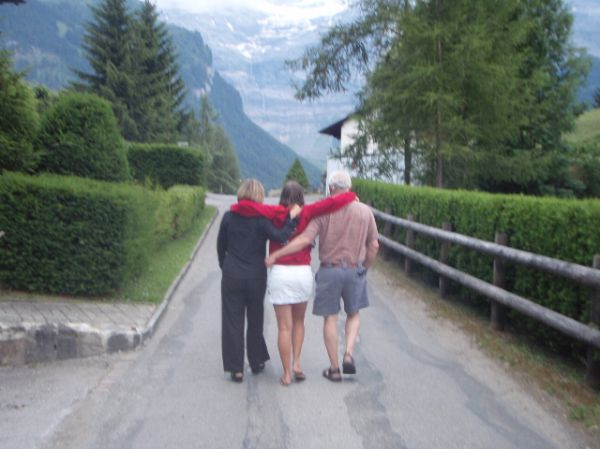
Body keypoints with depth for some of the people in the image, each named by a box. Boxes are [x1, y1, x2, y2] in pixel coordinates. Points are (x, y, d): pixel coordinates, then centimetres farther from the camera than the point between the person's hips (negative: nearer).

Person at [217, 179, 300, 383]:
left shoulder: (229, 217, 0)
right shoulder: (262, 218, -9)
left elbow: (220, 246, 8)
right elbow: (280, 237, -23)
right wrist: (292, 218, -13)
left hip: (231, 276, 1)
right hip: (256, 277, -1)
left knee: (233, 321, 6)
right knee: (255, 320, 16)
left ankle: (236, 369, 6)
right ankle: (256, 362, 27)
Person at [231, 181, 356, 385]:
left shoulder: (275, 213, -4)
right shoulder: (306, 213, -3)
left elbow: (247, 206, -18)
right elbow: (331, 202, -12)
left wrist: (235, 207, 2)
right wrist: (351, 196, 5)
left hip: (279, 273, -1)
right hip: (303, 272, 1)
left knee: (284, 326, 6)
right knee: (298, 321, 22)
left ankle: (287, 373, 11)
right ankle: (296, 364, 14)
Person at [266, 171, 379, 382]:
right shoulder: (365, 211, -2)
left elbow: (305, 239, -18)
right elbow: (373, 245, 2)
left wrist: (276, 255, -12)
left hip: (329, 270, -1)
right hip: (355, 271, 2)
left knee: (330, 319, 9)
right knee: (353, 315, 21)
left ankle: (334, 368, 15)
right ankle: (348, 354, 1)